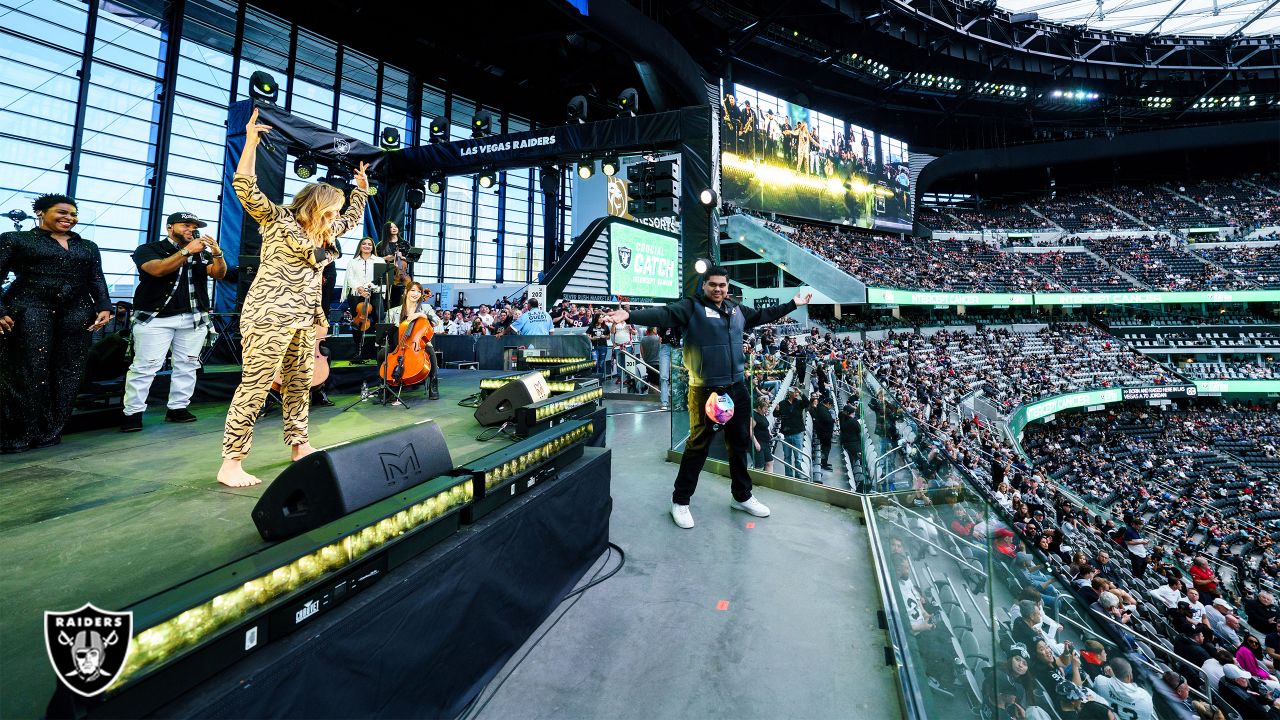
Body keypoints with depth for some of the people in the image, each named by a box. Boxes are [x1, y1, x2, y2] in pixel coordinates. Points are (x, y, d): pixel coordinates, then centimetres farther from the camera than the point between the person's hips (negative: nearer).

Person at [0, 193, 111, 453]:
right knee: (28, 373, -6)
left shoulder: (88, 247, 19)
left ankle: (49, 433, 6)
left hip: (77, 313, 3)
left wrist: (104, 308, -2)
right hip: (30, 310, -2)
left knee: (68, 374, -1)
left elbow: (97, 281, 14)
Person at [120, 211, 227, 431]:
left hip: (194, 319, 3)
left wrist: (217, 254, -20)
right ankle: (132, 413, 2)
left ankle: (178, 409, 12)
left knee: (187, 366, 5)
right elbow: (158, 269, -16)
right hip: (155, 318, -3)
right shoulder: (148, 249, 4)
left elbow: (219, 274, -2)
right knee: (145, 366, -5)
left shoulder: (201, 253, 14)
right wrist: (187, 251, -23)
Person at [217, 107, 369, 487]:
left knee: (299, 384, 12)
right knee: (255, 385, -7)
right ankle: (230, 463, -1)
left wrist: (361, 188, 31)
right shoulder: (277, 221, 0)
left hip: (304, 319, 8)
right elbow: (245, 188, -13)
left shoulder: (324, 233, 18)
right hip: (269, 315, -7)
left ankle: (299, 445, 23)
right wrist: (251, 142, -14)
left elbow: (352, 218, 32)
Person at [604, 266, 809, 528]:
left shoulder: (736, 309, 12)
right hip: (705, 390, -6)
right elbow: (663, 315, -22)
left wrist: (793, 304, 35)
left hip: (737, 388, 7)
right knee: (698, 446, 2)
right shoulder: (692, 307, -7)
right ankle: (680, 501, 19)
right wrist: (630, 315, -37)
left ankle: (743, 496, 36)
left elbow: (763, 315, 28)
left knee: (740, 443, 17)